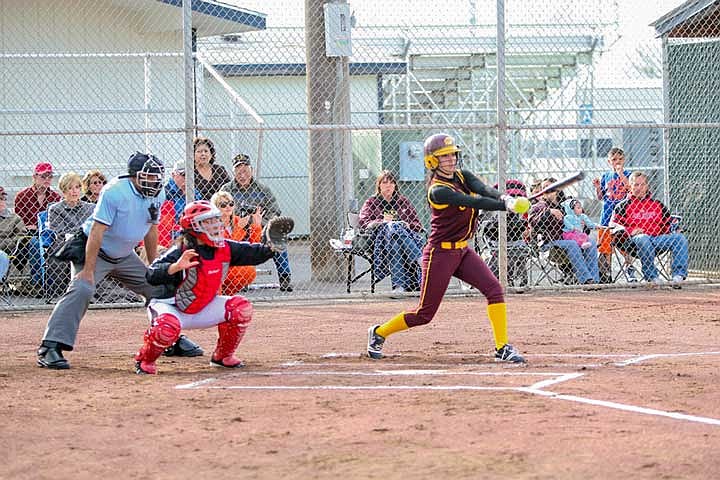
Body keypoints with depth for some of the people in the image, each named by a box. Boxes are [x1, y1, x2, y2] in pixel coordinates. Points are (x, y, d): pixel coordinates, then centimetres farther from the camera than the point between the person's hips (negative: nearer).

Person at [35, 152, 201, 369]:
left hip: (125, 256, 8)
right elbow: (97, 231, -28)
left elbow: (151, 229, 10)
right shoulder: (115, 192, -26)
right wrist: (88, 270, -31)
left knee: (158, 287, 10)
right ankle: (49, 349, -33)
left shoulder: (156, 194, -3)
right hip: (94, 251, -8)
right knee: (81, 289, -28)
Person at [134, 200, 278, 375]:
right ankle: (145, 360, -7)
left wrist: (272, 247, -20)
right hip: (171, 307, -6)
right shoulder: (181, 252, -25)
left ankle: (223, 356, 11)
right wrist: (176, 266, -51)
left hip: (202, 309, 6)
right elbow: (151, 275, -35)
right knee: (168, 327, -40)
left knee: (241, 308, -9)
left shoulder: (226, 248, -6)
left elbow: (253, 253, 0)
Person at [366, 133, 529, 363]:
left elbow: (483, 189, -15)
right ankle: (379, 332, 23)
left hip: (462, 250, 7)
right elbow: (476, 203, -30)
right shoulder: (438, 191, -20)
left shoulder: (462, 176, 4)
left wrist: (504, 198, -37)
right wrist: (508, 205, -39)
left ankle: (502, 348, -10)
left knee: (494, 288, -12)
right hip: (440, 254, -7)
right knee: (425, 314, 0)